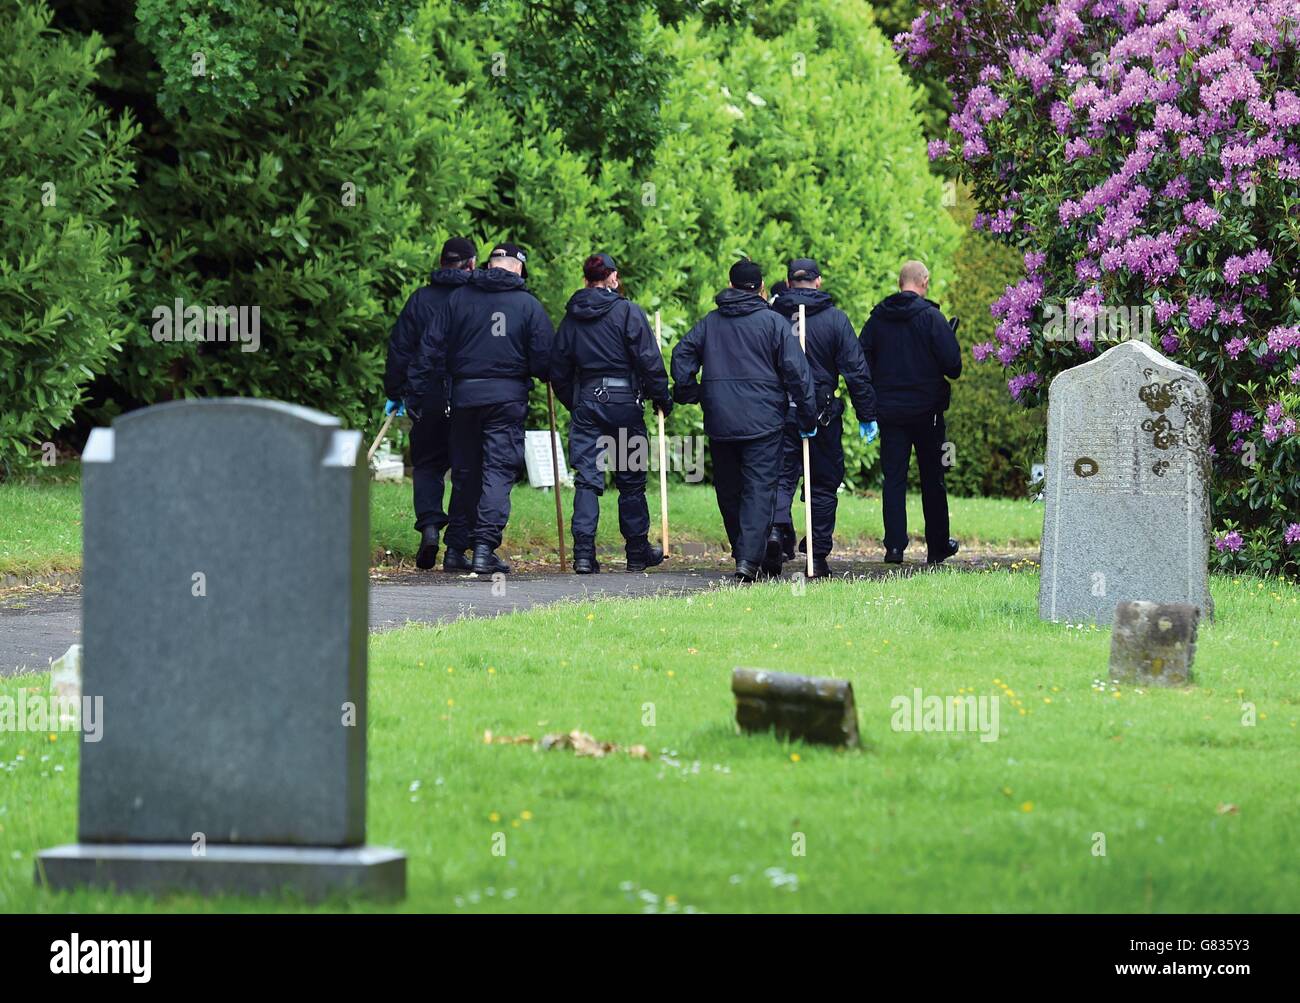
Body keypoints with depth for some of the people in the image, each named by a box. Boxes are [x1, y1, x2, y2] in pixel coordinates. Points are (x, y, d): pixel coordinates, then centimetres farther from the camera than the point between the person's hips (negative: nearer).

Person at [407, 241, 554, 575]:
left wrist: (415, 393, 7)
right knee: (499, 470, -4)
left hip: (464, 394, 3)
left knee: (465, 472, 15)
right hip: (508, 397, -3)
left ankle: (457, 546, 21)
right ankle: (485, 546, -16)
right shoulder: (528, 305, -1)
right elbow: (545, 359, -2)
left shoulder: (458, 299, 6)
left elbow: (431, 349, 4)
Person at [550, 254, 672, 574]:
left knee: (586, 479, 1)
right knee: (631, 480, 8)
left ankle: (584, 553, -11)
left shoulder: (572, 317, 8)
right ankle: (637, 553, 16)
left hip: (586, 402, 3)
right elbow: (648, 360, -9)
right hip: (624, 401, -3)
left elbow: (558, 368, 11)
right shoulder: (628, 312, -6)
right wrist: (662, 398, 2)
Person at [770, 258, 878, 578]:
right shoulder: (834, 318, -2)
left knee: (781, 476, 3)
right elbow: (856, 369, -4)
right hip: (822, 413, -1)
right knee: (824, 484, 8)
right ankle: (818, 558, 7)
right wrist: (867, 415, 2)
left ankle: (776, 527, -26)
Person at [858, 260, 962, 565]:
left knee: (893, 477, 4)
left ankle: (894, 545, -5)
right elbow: (952, 365, -15)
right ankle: (937, 547, 16)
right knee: (932, 479, 9)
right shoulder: (931, 316, -10)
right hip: (926, 409, -2)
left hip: (889, 410, 3)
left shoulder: (877, 317, 2)